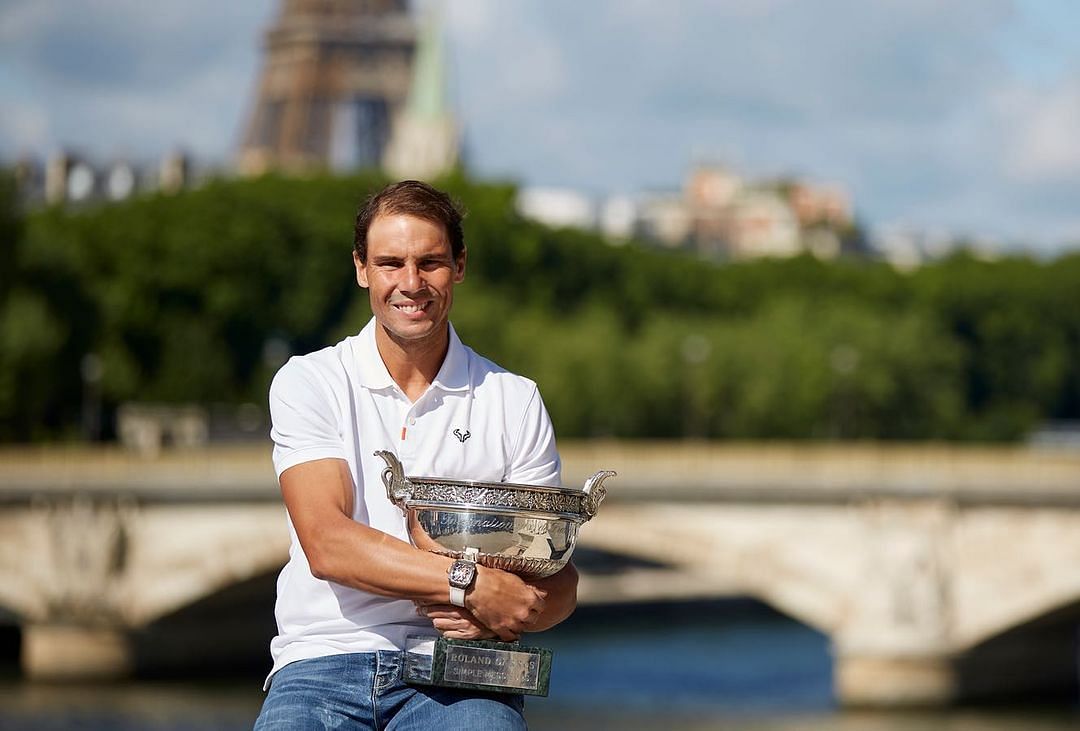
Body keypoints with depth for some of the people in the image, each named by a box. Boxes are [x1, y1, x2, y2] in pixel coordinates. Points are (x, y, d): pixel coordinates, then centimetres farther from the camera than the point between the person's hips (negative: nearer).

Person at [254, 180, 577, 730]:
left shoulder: (514, 402, 10)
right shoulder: (308, 383, 5)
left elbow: (559, 582, 9)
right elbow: (326, 545, -9)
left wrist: (501, 616, -15)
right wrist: (470, 585, -20)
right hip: (325, 661, -1)